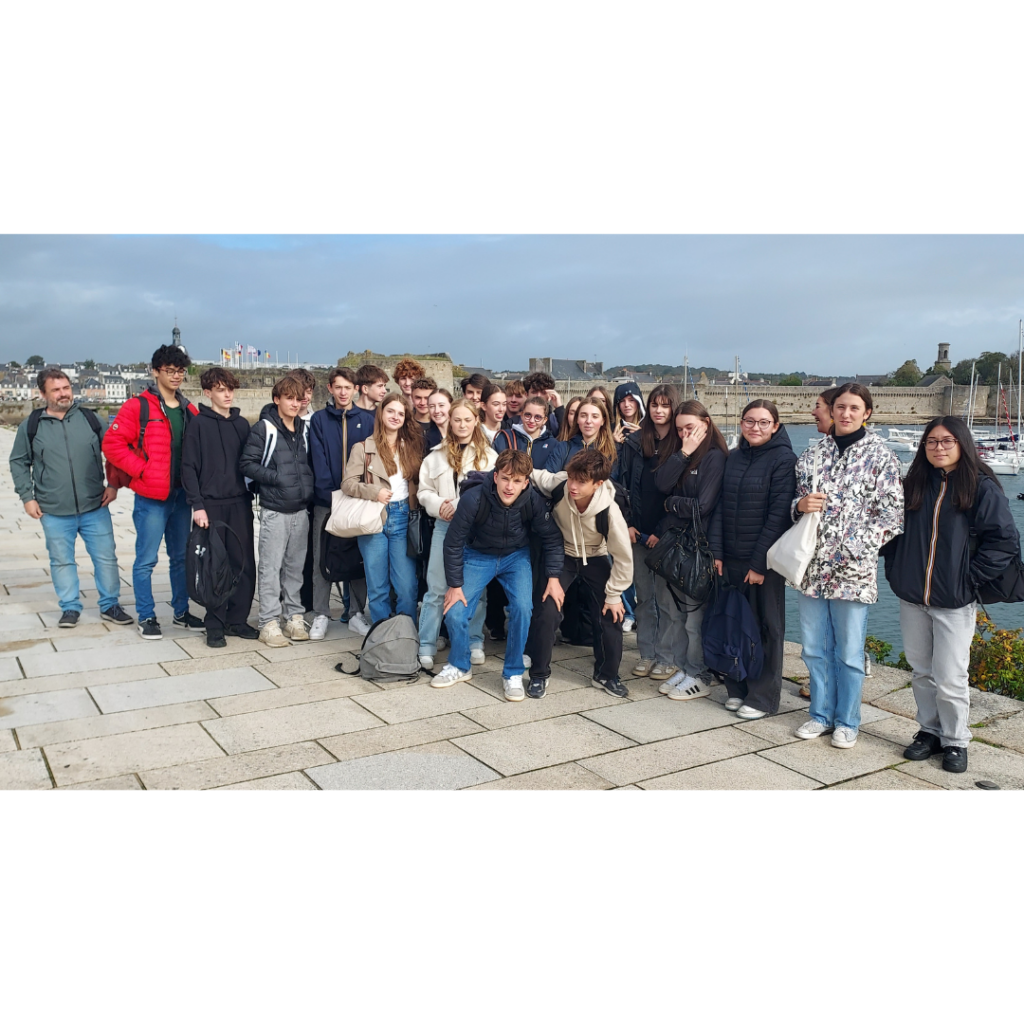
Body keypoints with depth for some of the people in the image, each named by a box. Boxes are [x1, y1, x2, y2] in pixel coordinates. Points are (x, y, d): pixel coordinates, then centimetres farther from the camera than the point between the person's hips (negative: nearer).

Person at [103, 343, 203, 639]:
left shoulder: (190, 410, 11)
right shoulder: (138, 406, -7)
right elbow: (112, 443, -11)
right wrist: (141, 470, -13)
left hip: (182, 496, 6)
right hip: (151, 498, -6)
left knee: (181, 557, 14)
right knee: (146, 560, 2)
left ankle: (181, 613, 26)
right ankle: (146, 618, 13)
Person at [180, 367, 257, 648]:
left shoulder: (242, 424, 12)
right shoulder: (198, 424, 0)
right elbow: (189, 467, -4)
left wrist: (252, 494, 8)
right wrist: (197, 505, -11)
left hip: (240, 504, 4)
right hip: (211, 504, -4)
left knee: (244, 563, 3)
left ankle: (238, 619, 15)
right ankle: (215, 625, 9)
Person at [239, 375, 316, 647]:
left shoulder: (303, 429, 12)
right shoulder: (264, 428, -6)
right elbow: (247, 464, -10)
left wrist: (308, 483, 7)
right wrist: (276, 478, -16)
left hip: (301, 510, 5)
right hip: (275, 510, -5)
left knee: (295, 566, 12)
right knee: (271, 568, -1)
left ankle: (294, 617, 22)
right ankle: (269, 623, 5)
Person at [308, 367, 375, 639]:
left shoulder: (367, 420, 4)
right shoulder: (319, 419, 2)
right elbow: (318, 460, -5)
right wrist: (331, 493, -14)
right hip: (325, 500, -1)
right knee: (322, 559, 3)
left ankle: (357, 614, 16)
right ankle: (320, 615, 12)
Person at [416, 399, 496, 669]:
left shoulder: (488, 455, 3)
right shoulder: (437, 455, 8)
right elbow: (424, 490, 9)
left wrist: (461, 506, -14)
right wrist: (439, 505, -11)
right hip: (444, 526, 1)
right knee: (436, 589, 1)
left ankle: (474, 643, 20)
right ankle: (426, 647, 8)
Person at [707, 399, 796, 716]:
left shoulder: (784, 460, -8)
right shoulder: (734, 457, 9)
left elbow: (779, 515, -13)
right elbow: (721, 506, 9)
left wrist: (760, 562, -15)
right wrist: (716, 551, 0)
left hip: (765, 561, -5)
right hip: (732, 558, 5)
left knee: (766, 627, 5)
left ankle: (763, 697, 16)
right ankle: (738, 688, 26)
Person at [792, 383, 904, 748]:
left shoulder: (880, 456, -4)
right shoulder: (813, 454, 9)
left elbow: (893, 514, -8)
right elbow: (796, 502, 17)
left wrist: (854, 548, -16)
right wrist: (801, 504, -7)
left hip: (853, 569, -4)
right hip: (812, 566, 4)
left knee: (849, 652, 5)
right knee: (814, 648, 12)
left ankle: (847, 721, 22)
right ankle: (821, 714, 28)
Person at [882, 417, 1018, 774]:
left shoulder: (982, 488, -7)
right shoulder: (913, 484, 6)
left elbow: (1005, 542, -9)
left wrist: (970, 578, -12)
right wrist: (895, 569, 5)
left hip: (954, 601, -4)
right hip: (911, 598, 4)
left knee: (950, 678, -1)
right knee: (921, 671, 14)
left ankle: (955, 741, 18)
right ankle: (929, 731, 29)